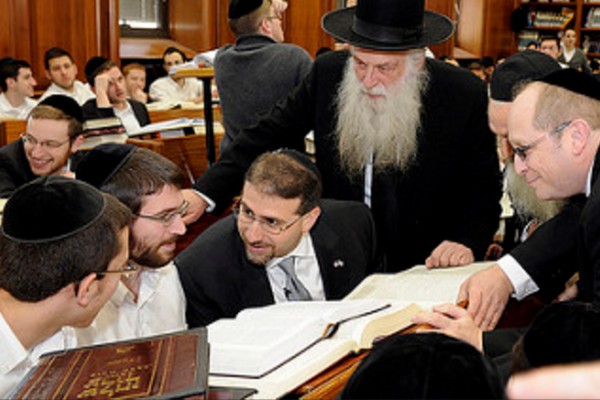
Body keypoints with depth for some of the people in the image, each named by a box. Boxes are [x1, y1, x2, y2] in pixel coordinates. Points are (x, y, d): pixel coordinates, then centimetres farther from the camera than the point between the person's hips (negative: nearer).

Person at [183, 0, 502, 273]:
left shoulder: (465, 96, -10)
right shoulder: (328, 73, -6)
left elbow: (485, 189, 1)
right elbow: (269, 135, -3)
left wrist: (467, 242, -18)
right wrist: (204, 194, -16)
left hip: (427, 268, 0)